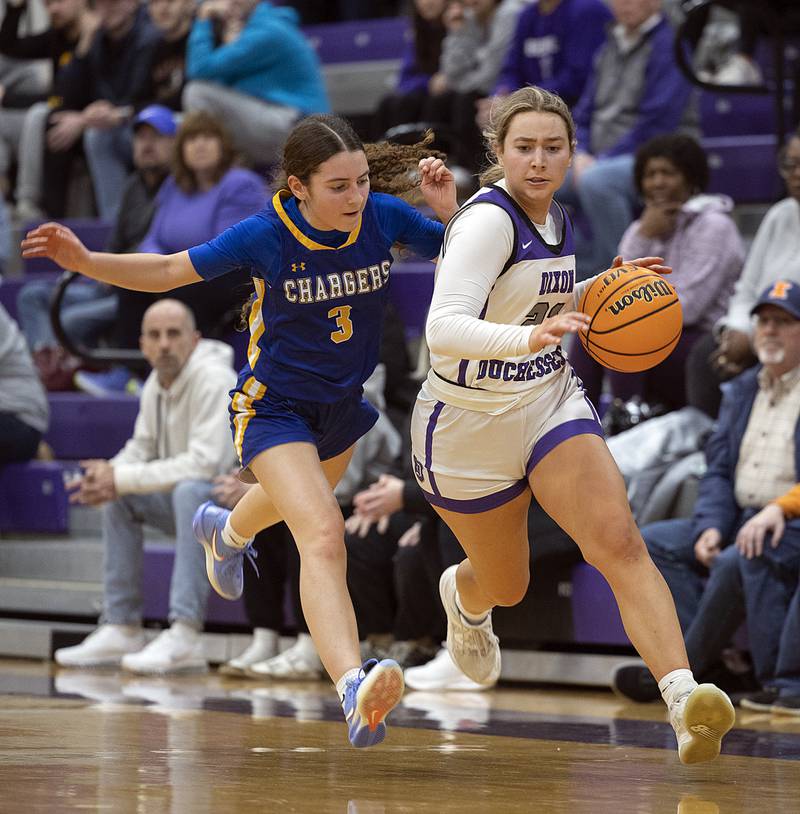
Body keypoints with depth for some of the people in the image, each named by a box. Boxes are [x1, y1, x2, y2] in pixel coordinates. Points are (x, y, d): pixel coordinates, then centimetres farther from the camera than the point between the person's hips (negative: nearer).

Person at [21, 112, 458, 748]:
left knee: (301, 501, 36)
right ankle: (354, 690, -44)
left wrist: (449, 210, -25)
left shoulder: (384, 218, -17)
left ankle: (227, 531, 72)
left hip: (342, 403, 6)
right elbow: (168, 271, -12)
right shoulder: (266, 236, -24)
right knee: (323, 537, -28)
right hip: (273, 407, -6)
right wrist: (86, 261, -26)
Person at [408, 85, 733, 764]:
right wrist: (528, 337, -51)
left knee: (620, 543, -20)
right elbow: (444, 328, -35)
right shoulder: (488, 219, -21)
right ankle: (464, 598, 55)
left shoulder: (555, 219, 4)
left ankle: (684, 698, -34)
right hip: (471, 424, -5)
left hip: (552, 404, 5)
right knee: (507, 586, 15)